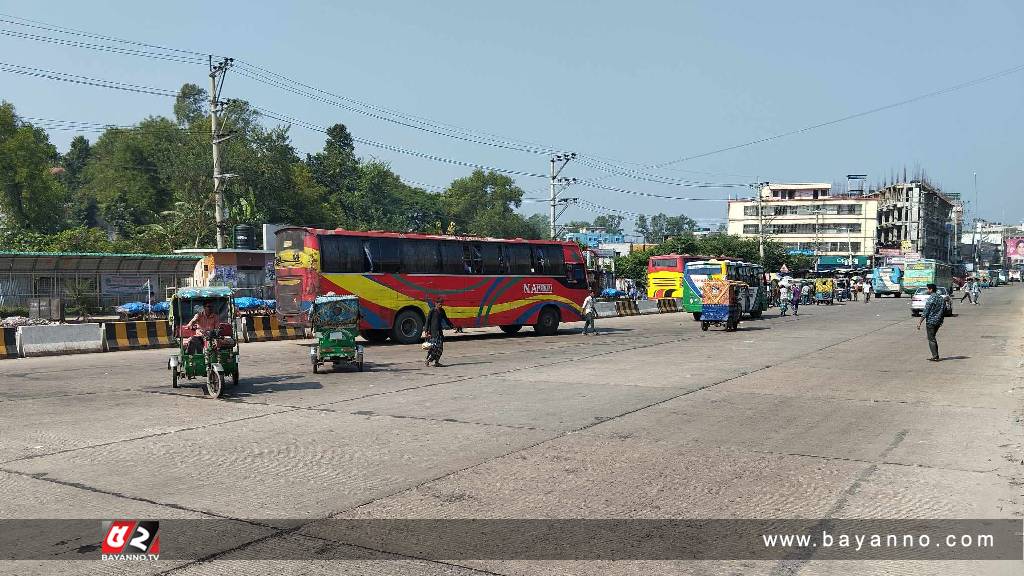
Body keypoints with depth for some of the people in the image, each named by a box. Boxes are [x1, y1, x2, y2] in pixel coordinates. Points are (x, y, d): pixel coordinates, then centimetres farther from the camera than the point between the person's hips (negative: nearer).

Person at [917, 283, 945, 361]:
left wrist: (920, 322, -14)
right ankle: (935, 356, 19)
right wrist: (941, 321, 24)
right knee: (933, 338, 18)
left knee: (931, 339, -1)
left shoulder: (931, 298, -16)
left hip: (931, 321, -8)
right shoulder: (941, 298, 10)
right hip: (938, 322, 8)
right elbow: (944, 311, 15)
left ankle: (935, 356, -3)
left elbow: (925, 312, -17)